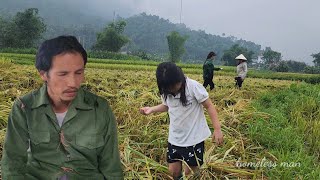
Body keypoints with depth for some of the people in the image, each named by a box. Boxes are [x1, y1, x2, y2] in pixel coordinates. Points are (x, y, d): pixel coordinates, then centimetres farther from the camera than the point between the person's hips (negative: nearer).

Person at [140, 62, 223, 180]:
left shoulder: (194, 86, -20)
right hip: (175, 138, 4)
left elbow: (209, 106, -14)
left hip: (194, 138, -4)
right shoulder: (166, 92, -4)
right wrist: (152, 109, -3)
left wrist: (217, 129, -20)